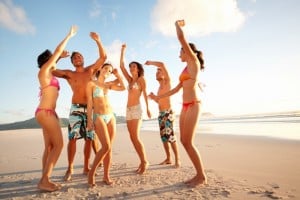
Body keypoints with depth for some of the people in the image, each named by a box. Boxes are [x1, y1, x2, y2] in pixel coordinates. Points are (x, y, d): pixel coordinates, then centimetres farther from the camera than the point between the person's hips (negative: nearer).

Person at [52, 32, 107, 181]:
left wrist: (97, 41, -7)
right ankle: (70, 169, 2)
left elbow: (103, 57, 3)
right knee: (73, 138, -8)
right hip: (76, 108, -1)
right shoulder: (69, 74, 9)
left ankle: (86, 168, 14)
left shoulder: (91, 70, 11)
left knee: (89, 139, 4)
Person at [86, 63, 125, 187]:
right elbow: (89, 103, -5)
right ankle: (91, 173, 4)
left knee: (109, 148, 3)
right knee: (106, 147, -15)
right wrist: (89, 120, -11)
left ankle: (106, 176, 13)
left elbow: (123, 88, 7)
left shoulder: (108, 85, 15)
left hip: (111, 116, 5)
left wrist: (117, 74, 13)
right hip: (98, 117, -5)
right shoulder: (91, 84, 1)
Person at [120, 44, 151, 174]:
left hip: (136, 109, -7)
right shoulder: (130, 80, 17)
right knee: (133, 138, 3)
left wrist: (148, 108, -10)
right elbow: (121, 66, 16)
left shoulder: (141, 79, 2)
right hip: (128, 110, 7)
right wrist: (123, 51, 18)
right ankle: (142, 162, 11)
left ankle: (145, 161, -3)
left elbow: (145, 94, -4)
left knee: (135, 138, -14)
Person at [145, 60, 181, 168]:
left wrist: (150, 62, 0)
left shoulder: (167, 81, 0)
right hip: (161, 114, 8)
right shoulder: (160, 87, 23)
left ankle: (177, 159, -8)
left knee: (170, 135, -14)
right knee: (163, 136, 6)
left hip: (168, 112, -8)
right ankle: (168, 159, 13)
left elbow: (162, 64, -11)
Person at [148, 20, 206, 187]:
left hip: (193, 105, -9)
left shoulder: (194, 60, -1)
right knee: (184, 141, 6)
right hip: (186, 106, 9)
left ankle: (202, 176, 6)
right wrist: (159, 97, 25)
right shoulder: (187, 68, 22)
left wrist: (177, 25, 13)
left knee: (188, 142, -8)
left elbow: (181, 37, -7)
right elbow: (178, 88, 23)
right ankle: (199, 174, 16)